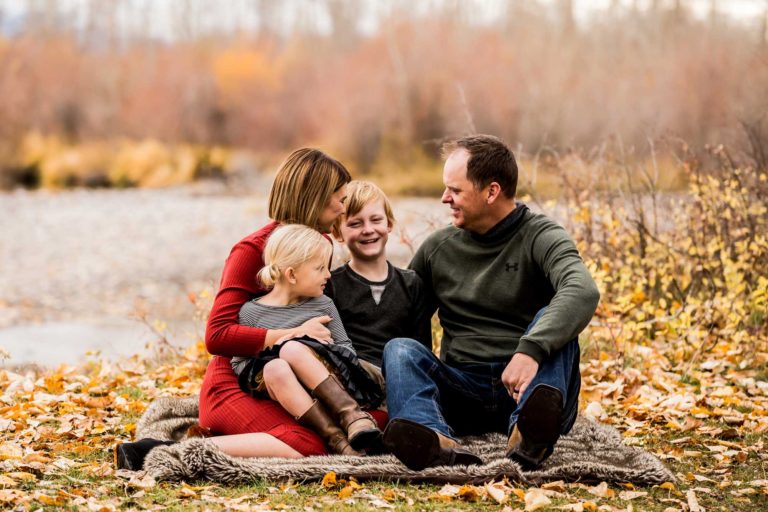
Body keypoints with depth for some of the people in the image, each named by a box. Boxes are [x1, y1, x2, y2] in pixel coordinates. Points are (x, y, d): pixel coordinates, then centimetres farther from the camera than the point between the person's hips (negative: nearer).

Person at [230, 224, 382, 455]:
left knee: (292, 349, -29)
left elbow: (345, 347, 14)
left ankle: (352, 416, -40)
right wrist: (271, 342, -11)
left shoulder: (322, 305, 10)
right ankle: (335, 438, -43)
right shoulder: (251, 311, 4)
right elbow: (238, 362, 5)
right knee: (275, 367, -35)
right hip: (282, 393, 0)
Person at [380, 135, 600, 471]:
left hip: (525, 386, -3)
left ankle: (528, 431, -56)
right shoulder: (438, 247, 14)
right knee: (400, 348, -22)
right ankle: (435, 440, -54)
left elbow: (583, 292, -24)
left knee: (550, 322, -28)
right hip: (461, 391, 3)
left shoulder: (541, 238, -3)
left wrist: (531, 350, -39)